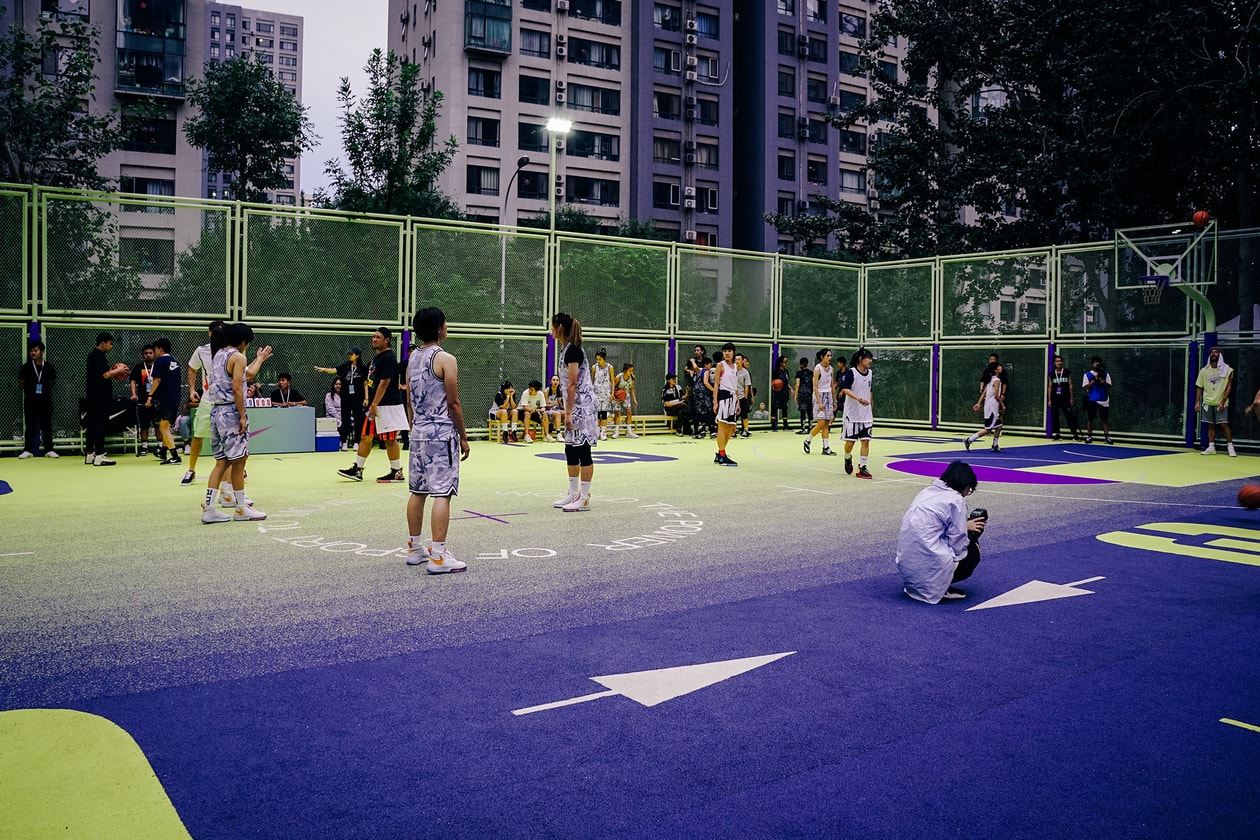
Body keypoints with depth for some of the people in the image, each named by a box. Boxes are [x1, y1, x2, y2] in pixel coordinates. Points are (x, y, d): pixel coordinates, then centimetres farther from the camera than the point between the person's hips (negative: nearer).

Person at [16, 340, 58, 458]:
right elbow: (20, 384, 6)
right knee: (30, 426, 4)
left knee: (47, 426, 4)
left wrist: (45, 388, 1)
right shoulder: (26, 367, 2)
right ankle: (28, 450, 9)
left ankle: (49, 450, 9)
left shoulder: (49, 367, 4)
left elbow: (52, 382, 13)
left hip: (45, 400, 0)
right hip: (30, 401, 0)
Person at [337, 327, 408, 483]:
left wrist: (374, 404, -22)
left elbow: (384, 382, -21)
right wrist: (367, 398, 15)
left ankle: (397, 473, 3)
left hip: (387, 405, -10)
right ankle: (357, 470, 18)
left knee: (389, 440, -4)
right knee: (366, 436, 12)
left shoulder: (388, 358, -14)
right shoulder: (376, 357, 17)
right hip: (375, 405, 10)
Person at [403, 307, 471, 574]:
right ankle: (437, 556, -9)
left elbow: (409, 400, 16)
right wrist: (464, 437, -4)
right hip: (441, 433, -8)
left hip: (418, 432, 8)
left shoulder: (412, 358, 11)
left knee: (417, 491, 13)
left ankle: (415, 549, 22)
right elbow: (453, 403, -12)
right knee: (442, 493, -7)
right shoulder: (446, 359, -12)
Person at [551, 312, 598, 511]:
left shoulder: (573, 350, -15)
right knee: (571, 450, 13)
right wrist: (567, 411, 19)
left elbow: (573, 384, -19)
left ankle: (584, 498, 0)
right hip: (575, 408, 10)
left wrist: (568, 412, -19)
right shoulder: (566, 349, 14)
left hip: (582, 407, -10)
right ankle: (573, 493, 22)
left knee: (582, 451, -5)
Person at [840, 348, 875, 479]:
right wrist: (859, 399, -32)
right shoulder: (851, 372, -10)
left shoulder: (870, 374, 9)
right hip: (852, 413, -5)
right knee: (850, 442, 0)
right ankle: (847, 458, 31)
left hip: (866, 414, 5)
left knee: (866, 441, -2)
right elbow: (846, 389, -19)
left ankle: (862, 468, 4)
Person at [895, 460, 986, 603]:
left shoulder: (928, 491, 14)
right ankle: (937, 587, 0)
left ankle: (913, 584, 13)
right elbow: (957, 545, -7)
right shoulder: (956, 501, -8)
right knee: (973, 552, 18)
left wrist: (964, 526, 22)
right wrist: (966, 527, 13)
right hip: (929, 568, -7)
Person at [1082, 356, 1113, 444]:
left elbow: (1109, 386, 3)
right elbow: (1085, 386, -5)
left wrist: (1103, 382, -17)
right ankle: (1089, 436, 7)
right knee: (1090, 418, 2)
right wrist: (1094, 380, -15)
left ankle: (1107, 436, 1)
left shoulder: (1106, 374, 8)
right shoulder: (1087, 374, 4)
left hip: (1103, 400, 1)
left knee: (1105, 419, 0)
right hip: (1092, 400, -1)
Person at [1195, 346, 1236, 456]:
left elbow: (1229, 387, -4)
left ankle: (1230, 447, 0)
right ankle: (1211, 448, 10)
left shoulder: (1226, 370, -2)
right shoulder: (1204, 371, 7)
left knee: (1224, 424, -7)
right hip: (1208, 403, 3)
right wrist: (1197, 402, 2)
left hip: (1221, 403, -3)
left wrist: (1223, 401, -12)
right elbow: (1199, 388, 10)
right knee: (1210, 425, 6)